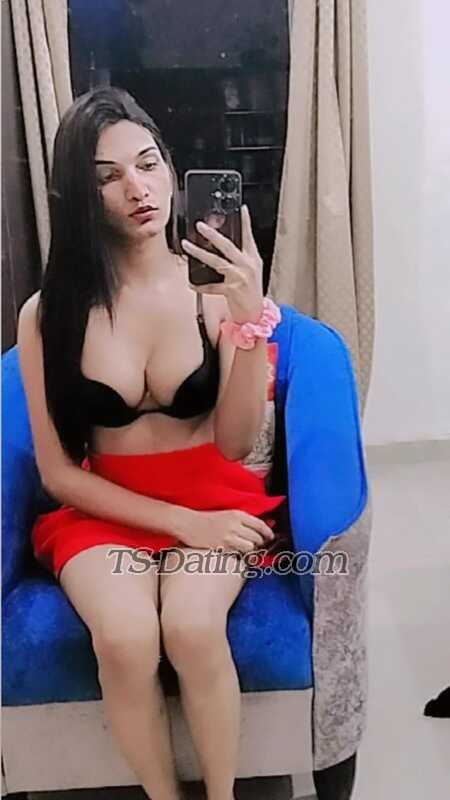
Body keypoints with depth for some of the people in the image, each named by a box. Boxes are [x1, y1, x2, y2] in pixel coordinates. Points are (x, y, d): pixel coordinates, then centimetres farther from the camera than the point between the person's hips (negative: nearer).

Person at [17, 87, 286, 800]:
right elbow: (58, 472, -4)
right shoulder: (48, 312, -7)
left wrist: (252, 319, -25)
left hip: (212, 498, 0)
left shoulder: (218, 288, -8)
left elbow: (236, 445, -13)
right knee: (126, 638, -28)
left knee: (192, 627, -28)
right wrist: (178, 522, -14)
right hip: (103, 510, 1)